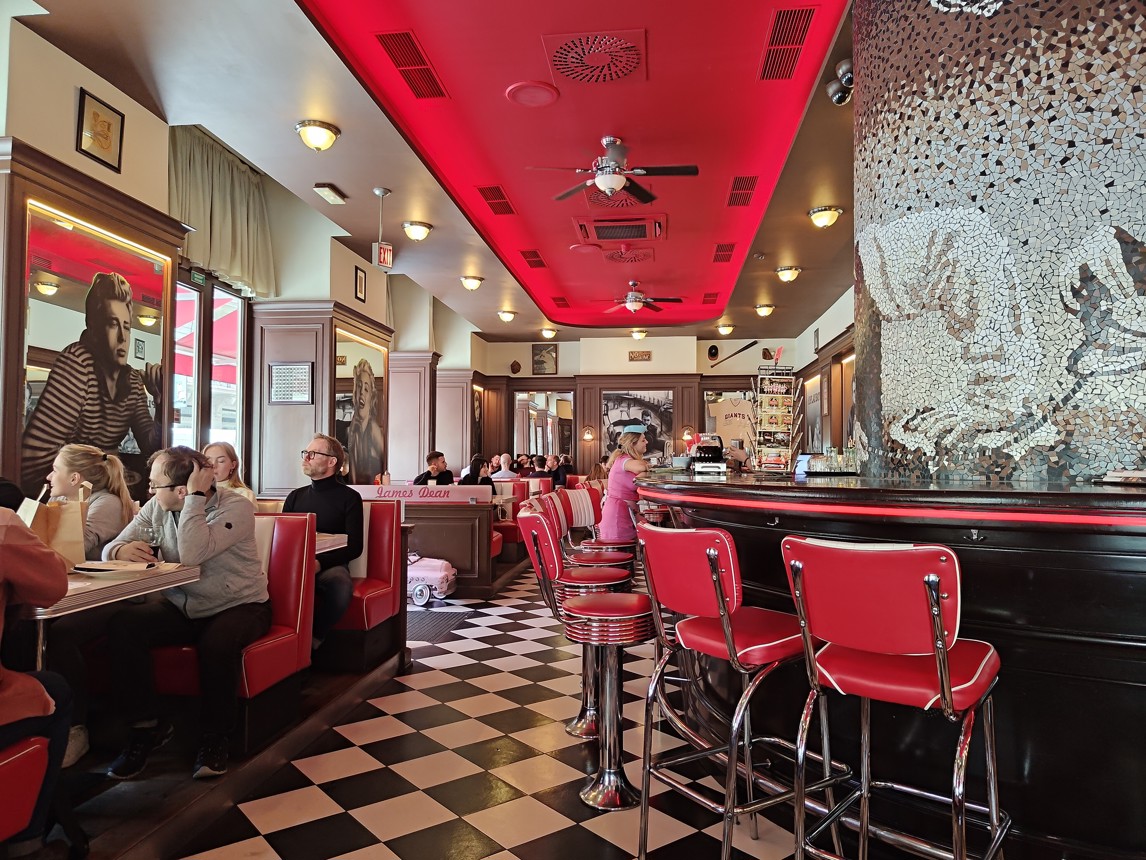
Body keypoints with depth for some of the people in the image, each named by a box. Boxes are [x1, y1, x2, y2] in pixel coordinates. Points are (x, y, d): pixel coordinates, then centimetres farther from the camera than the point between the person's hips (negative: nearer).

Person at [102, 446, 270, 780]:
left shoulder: (236, 508, -18)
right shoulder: (156, 509, 1)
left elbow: (192, 555, -31)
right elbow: (111, 548, 1)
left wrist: (196, 496, -28)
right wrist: (123, 550, -23)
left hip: (239, 607, -5)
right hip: (181, 608, 5)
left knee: (216, 643, -36)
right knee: (122, 626, -21)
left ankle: (216, 738, -10)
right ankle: (147, 726, -4)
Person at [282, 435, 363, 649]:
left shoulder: (349, 497, 5)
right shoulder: (295, 496, 21)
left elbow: (354, 547, -2)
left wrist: (320, 563, -19)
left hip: (330, 565, -3)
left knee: (341, 584, -38)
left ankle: (311, 641, -21)